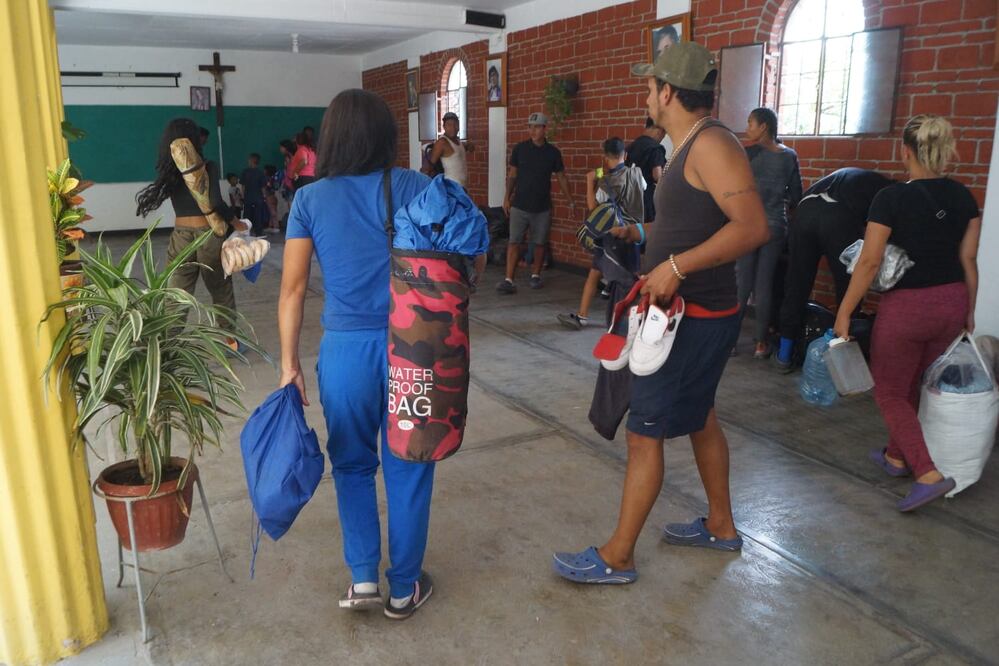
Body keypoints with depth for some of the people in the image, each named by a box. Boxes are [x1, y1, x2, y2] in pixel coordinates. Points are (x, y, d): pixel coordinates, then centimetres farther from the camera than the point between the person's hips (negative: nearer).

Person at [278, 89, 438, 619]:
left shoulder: (310, 200, 0)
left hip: (346, 350, 1)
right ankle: (404, 588, 27)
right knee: (407, 469, 13)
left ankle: (362, 577, 22)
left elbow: (293, 288, -1)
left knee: (353, 464, 22)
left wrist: (290, 364, 5)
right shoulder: (417, 187, -2)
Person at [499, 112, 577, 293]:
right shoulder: (520, 149, -1)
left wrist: (571, 202, 5)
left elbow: (561, 178, 7)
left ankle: (535, 275, 24)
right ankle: (508, 280, -10)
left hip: (542, 208, 1)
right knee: (514, 242, -8)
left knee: (540, 243, 8)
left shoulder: (553, 152, 0)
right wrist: (507, 198, 3)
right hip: (519, 206, -1)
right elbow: (512, 175, 7)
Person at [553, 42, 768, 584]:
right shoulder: (688, 148, 11)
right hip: (689, 313, 10)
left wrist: (676, 267, -33)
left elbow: (752, 226, -28)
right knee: (698, 417, 21)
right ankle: (721, 525, 39)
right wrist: (641, 234, 17)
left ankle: (617, 558, 10)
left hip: (696, 319, -10)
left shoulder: (711, 144, -18)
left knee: (645, 432, -3)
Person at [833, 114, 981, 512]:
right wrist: (968, 312, 17)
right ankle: (896, 457, 36)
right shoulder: (962, 197, 4)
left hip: (906, 305, -6)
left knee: (889, 392, 9)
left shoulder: (892, 198, -14)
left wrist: (843, 313, -9)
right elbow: (969, 260, 7)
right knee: (911, 385, 23)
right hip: (951, 303, 6)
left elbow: (870, 263, -15)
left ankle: (929, 475, -1)